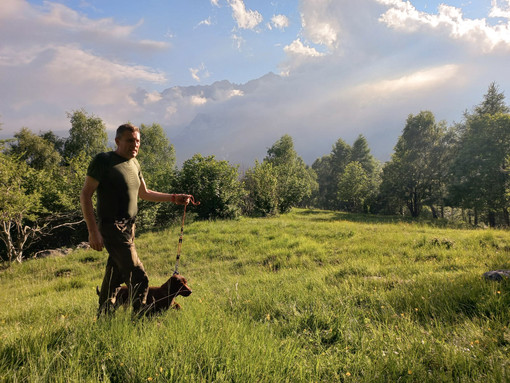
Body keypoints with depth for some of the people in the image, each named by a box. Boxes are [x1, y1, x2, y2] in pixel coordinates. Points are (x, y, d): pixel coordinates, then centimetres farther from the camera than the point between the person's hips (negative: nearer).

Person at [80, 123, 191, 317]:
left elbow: (144, 193, 24)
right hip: (112, 228, -8)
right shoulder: (103, 161, -9)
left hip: (129, 228, 8)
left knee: (114, 278, 17)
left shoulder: (134, 163, 14)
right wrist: (93, 231, -18)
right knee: (138, 278, -10)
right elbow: (85, 195, -11)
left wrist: (174, 198, 16)